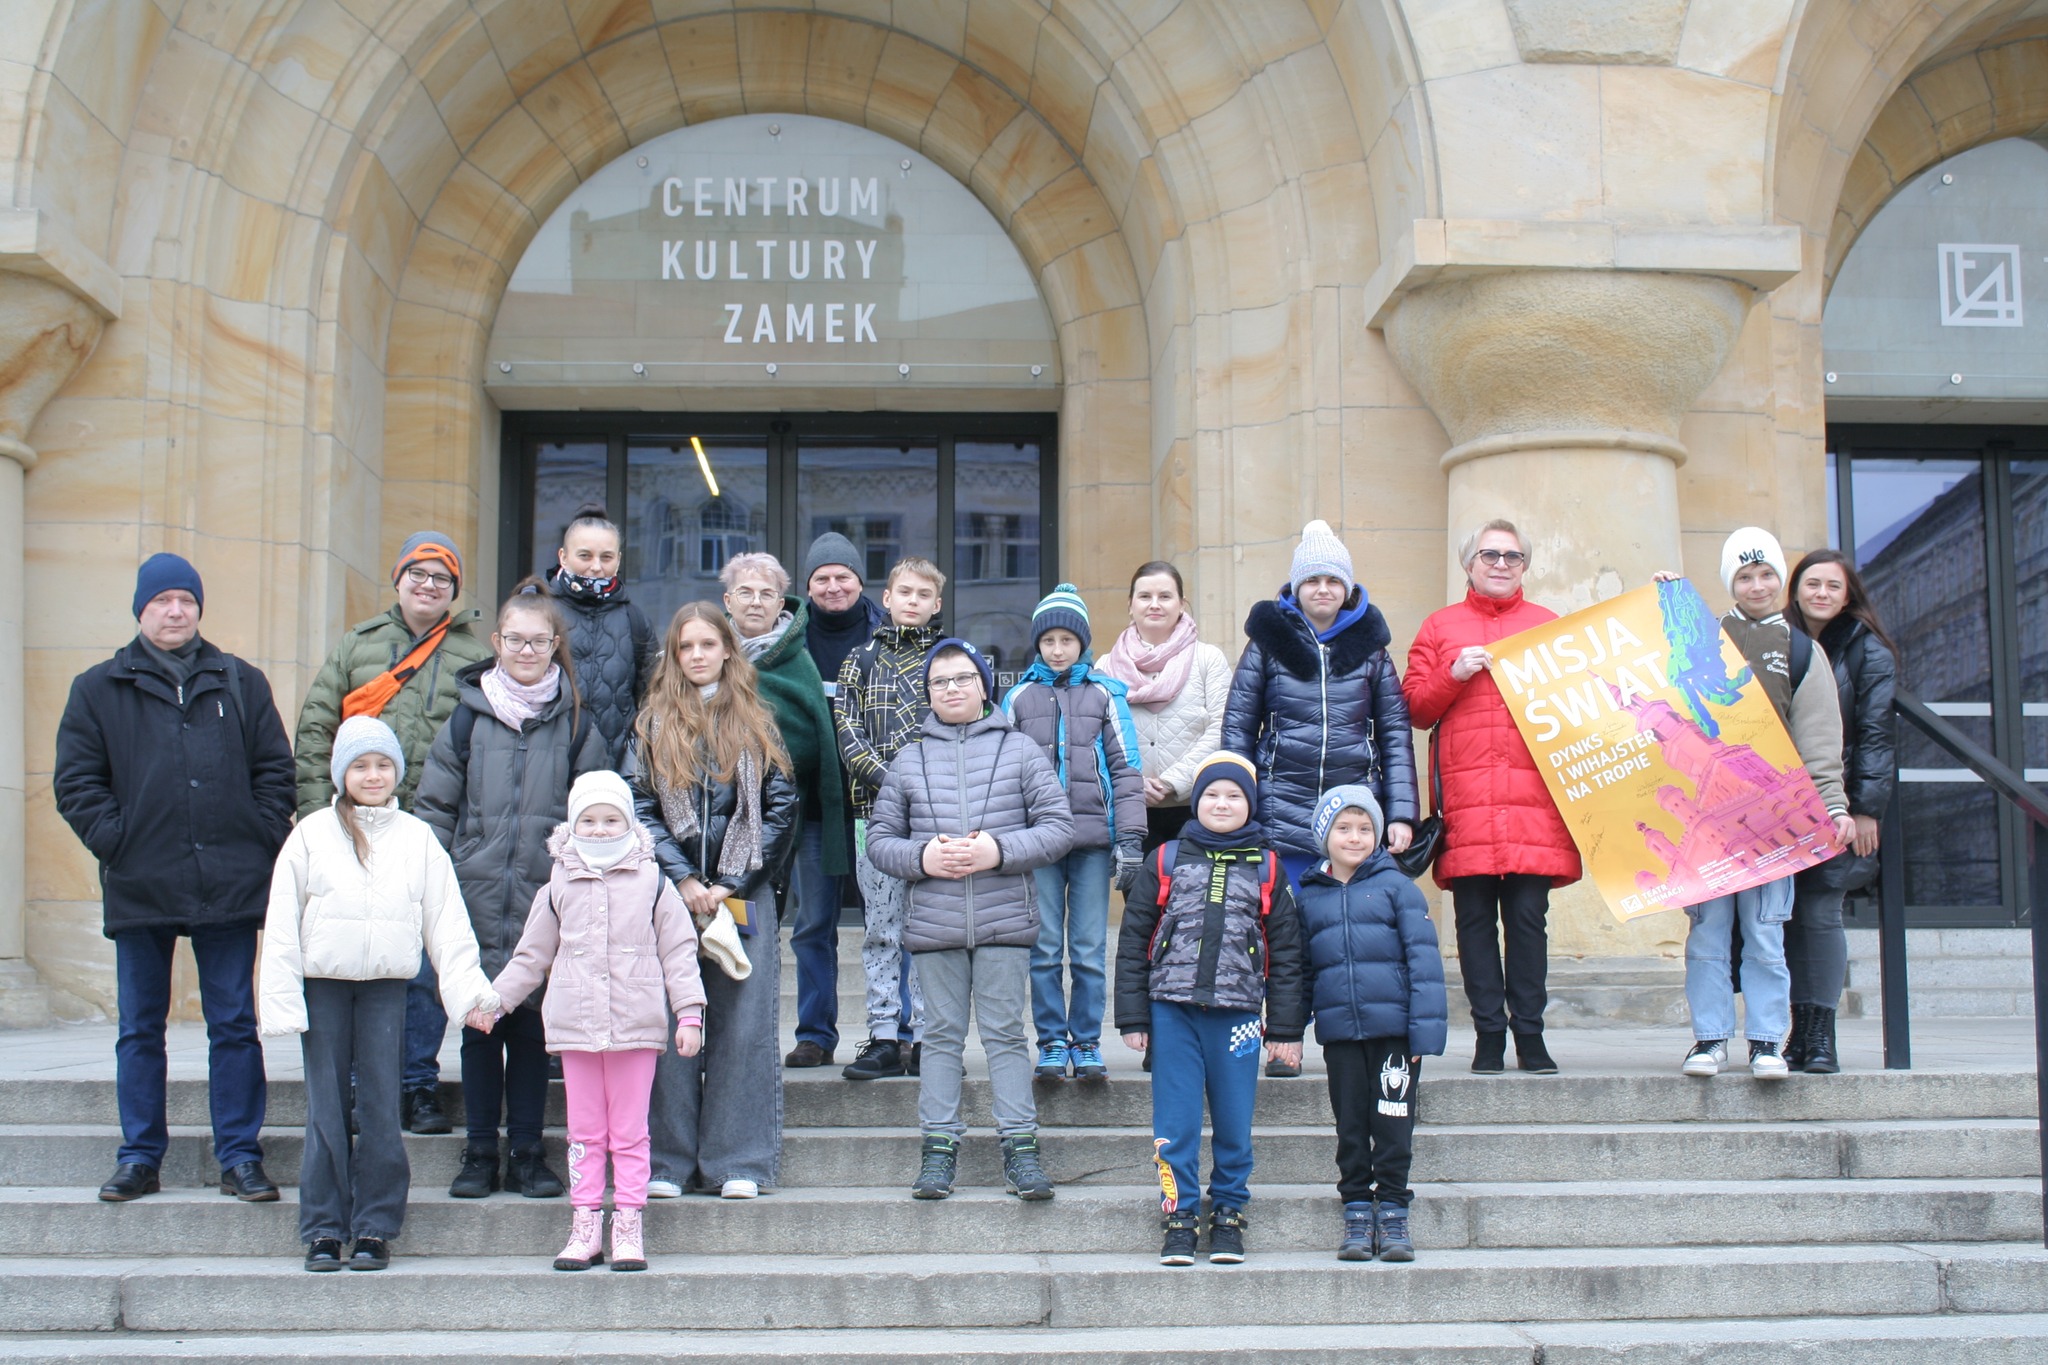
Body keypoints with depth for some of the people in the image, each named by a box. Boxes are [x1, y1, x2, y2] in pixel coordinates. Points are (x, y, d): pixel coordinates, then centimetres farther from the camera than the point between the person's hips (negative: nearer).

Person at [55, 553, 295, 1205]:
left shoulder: (241, 682, 11)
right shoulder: (99, 689, 8)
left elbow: (276, 768, 10)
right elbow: (75, 779, 5)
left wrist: (263, 837, -2)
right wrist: (114, 839, -7)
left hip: (229, 883, 0)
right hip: (139, 888, 0)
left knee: (235, 1026, 3)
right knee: (140, 1030, 8)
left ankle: (240, 1157, 9)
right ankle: (139, 1157, 17)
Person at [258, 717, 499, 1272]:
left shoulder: (417, 838, 7)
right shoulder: (312, 834, 3)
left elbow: (446, 920, 5)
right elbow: (282, 923, 2)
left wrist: (467, 989, -5)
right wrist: (279, 999, -4)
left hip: (386, 986, 1)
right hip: (322, 984, 0)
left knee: (380, 1110, 1)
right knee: (326, 1110, 2)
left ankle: (375, 1228, 9)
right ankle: (323, 1229, 10)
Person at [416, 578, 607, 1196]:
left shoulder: (574, 723, 4)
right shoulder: (469, 716, 3)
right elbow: (434, 806, 6)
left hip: (546, 900, 0)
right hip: (476, 899, 0)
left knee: (531, 1027, 5)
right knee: (478, 1026, 6)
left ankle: (527, 1152, 16)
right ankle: (480, 1153, 16)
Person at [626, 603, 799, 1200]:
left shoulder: (756, 725, 10)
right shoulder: (652, 727, 10)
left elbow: (781, 809, 3)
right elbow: (640, 811, 1)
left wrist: (733, 882, -7)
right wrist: (683, 880, -11)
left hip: (744, 896, 0)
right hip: (670, 893, 0)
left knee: (742, 1025, -1)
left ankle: (738, 1162, 4)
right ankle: (666, 1163, 5)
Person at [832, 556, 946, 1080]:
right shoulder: (861, 661, 12)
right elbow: (849, 735, 3)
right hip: (877, 808, 1)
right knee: (882, 927, 2)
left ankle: (928, 1036, 4)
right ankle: (884, 1038, 4)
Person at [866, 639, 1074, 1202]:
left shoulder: (1020, 750, 4)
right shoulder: (908, 760, 10)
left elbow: (1058, 828, 0)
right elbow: (879, 838, 10)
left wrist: (998, 851, -14)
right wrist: (922, 857, -10)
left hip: (1005, 921, -2)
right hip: (934, 921, 2)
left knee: (1006, 1032, 2)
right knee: (942, 1034, 7)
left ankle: (1020, 1147, 6)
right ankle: (938, 1146, 12)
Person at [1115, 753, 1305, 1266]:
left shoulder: (1266, 868, 7)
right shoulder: (1165, 861, 6)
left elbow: (1285, 952, 8)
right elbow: (1133, 940, 5)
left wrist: (1285, 1029, 4)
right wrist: (1132, 1016, 0)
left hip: (1236, 1013, 0)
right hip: (1173, 1010, 0)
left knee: (1234, 1123, 6)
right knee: (1175, 1122, 1)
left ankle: (1228, 1213, 20)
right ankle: (1180, 1215, 11)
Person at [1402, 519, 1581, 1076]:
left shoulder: (1548, 625, 19)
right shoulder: (1441, 627, 15)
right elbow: (1415, 708, 8)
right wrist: (1453, 674, -6)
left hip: (1534, 796, 1)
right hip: (1466, 797, 0)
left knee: (1528, 917, -3)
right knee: (1475, 919, -1)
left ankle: (1530, 1035, 4)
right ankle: (1489, 1034, 5)